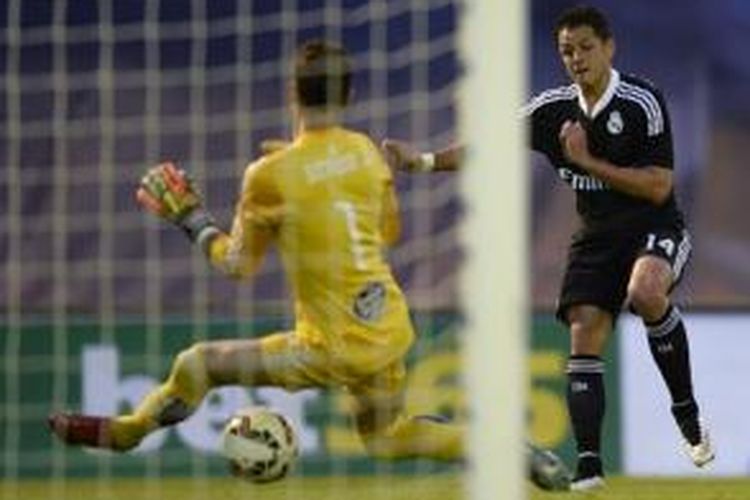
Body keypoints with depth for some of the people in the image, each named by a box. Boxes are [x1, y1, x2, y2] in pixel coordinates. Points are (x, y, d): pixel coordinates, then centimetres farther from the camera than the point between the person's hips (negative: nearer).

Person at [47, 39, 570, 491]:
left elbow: (238, 265, -5)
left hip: (336, 347, -6)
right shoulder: (366, 151, 2)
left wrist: (191, 219, 10)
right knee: (384, 436, 29)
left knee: (199, 365, 4)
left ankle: (126, 430, 25)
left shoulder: (271, 176, -15)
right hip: (390, 327, 6)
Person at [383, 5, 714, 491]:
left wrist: (588, 161, -19)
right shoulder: (554, 108, 2)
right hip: (596, 237, 5)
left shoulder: (641, 102, -13)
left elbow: (659, 187, -17)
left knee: (645, 292, -35)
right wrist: (424, 160, -9)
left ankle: (688, 411, -17)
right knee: (584, 337, -9)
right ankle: (589, 464, -9)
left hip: (655, 230, -5)